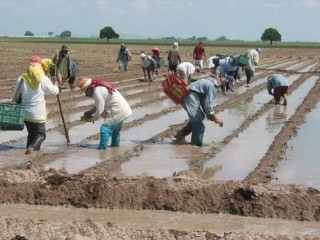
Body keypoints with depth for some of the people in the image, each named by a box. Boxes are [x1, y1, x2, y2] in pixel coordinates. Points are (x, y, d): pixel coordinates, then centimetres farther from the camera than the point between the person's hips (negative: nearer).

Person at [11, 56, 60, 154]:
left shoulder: (21, 79, -1)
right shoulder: (44, 79, -10)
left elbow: (16, 96, 7)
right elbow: (54, 91, 3)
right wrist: (56, 85, 24)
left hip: (25, 113, 4)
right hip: (38, 113, -4)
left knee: (31, 133, 19)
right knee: (41, 133, 5)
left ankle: (30, 149, 13)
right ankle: (32, 147, -20)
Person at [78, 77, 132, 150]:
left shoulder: (97, 91, -18)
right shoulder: (101, 87, 14)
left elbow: (100, 110, -17)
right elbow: (99, 105, 22)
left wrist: (92, 119, -2)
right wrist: (90, 112, 11)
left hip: (117, 112, -11)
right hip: (123, 111, 11)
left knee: (105, 129, -14)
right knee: (115, 131, 23)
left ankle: (101, 149, -15)